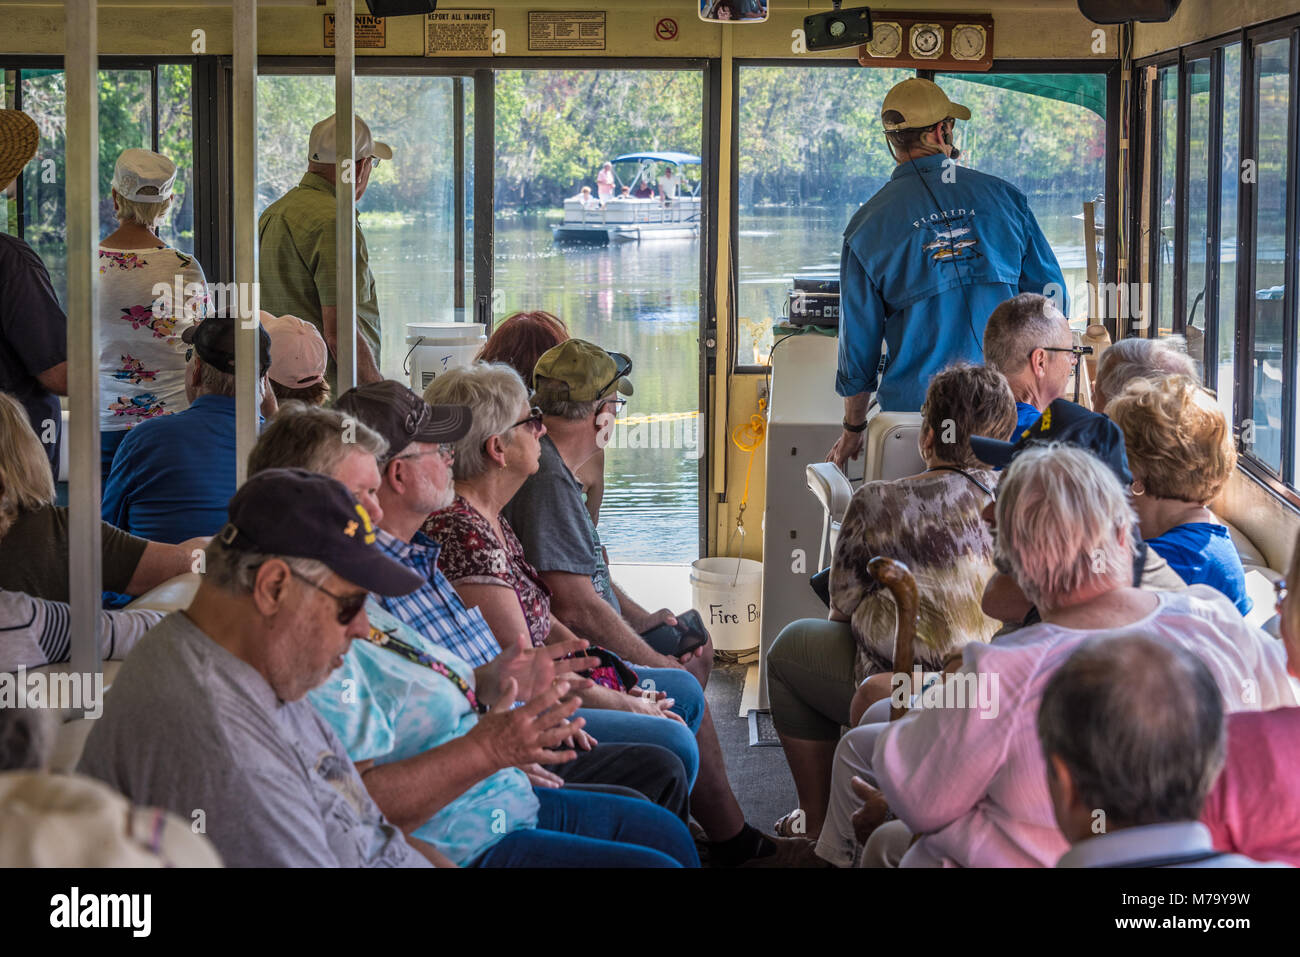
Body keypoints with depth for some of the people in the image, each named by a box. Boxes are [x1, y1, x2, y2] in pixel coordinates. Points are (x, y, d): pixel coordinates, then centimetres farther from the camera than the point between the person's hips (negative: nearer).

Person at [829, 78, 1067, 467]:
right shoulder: (1002, 195, 4)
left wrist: (853, 430, 15)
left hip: (915, 405, -1)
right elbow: (1049, 291, 8)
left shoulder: (869, 224, 0)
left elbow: (859, 336, 5)